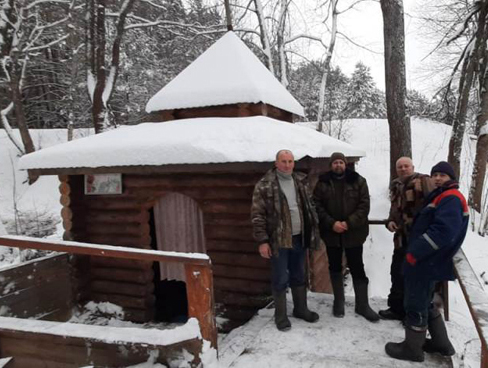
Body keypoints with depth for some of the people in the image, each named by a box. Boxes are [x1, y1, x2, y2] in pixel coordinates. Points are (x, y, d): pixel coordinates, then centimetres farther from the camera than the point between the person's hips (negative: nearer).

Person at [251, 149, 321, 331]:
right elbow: (257, 215, -12)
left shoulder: (301, 182, 7)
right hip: (278, 240, -5)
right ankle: (280, 315, 21)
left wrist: (314, 232, 10)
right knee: (280, 279, 5)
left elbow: (310, 207, 14)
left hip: (299, 238, 5)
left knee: (299, 276, 18)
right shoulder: (265, 185, -12)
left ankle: (301, 309, 36)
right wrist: (262, 241, -15)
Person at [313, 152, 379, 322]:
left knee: (357, 269, 5)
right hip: (331, 233, 1)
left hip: (353, 233, -1)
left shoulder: (358, 181, -1)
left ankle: (362, 305, 18)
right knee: (335, 268, 13)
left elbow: (364, 206, -6)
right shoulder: (323, 183, 0)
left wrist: (349, 223, -16)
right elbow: (317, 206, -3)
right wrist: (331, 223, -16)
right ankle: (338, 301, 28)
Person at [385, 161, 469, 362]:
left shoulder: (451, 199, -14)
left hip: (425, 263, -10)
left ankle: (412, 348, 16)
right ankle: (441, 343, 33)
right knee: (424, 302, 21)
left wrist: (414, 253, -23)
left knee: (415, 304, 2)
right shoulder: (440, 197, 19)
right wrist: (415, 252, 13)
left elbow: (442, 232, -26)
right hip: (426, 260, 10)